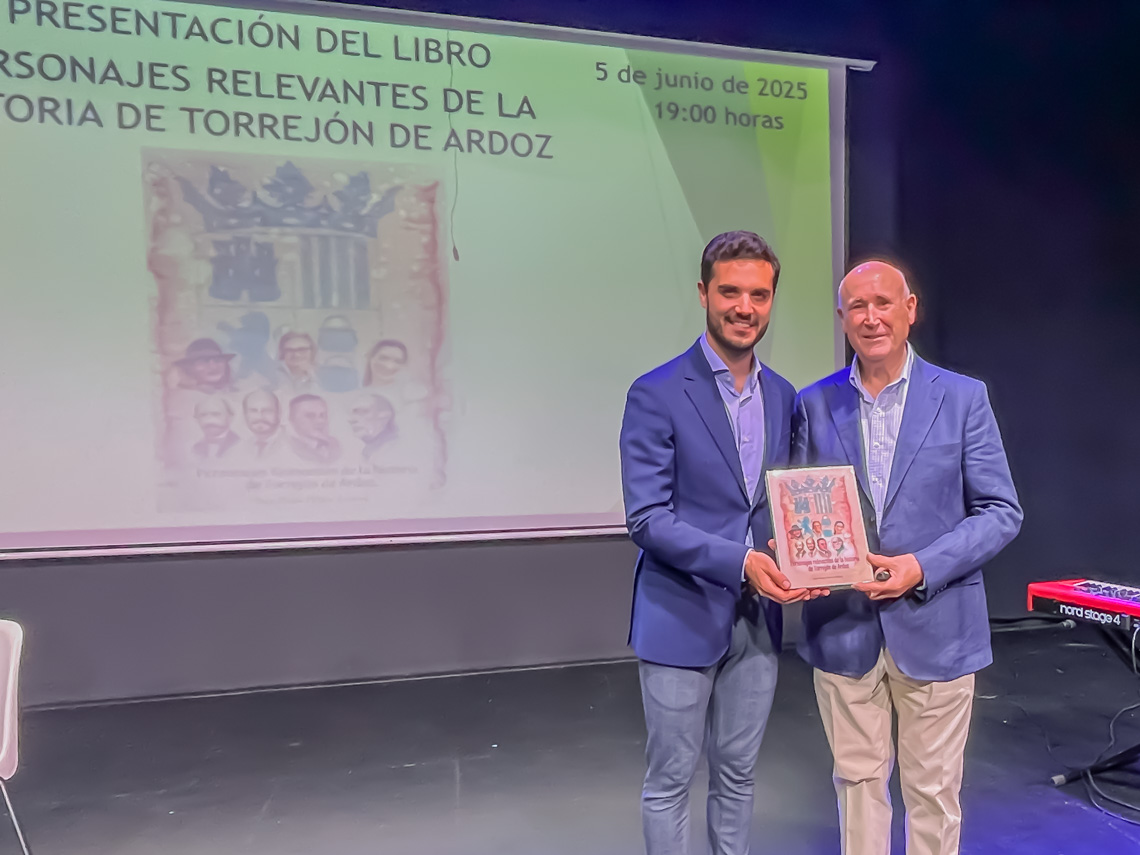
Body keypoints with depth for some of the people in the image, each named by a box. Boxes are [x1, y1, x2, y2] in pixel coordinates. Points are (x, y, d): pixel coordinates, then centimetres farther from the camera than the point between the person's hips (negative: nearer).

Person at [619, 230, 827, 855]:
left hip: (758, 618, 5)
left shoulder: (782, 397, 7)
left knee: (738, 775, 19)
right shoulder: (657, 395, -12)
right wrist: (740, 561, -25)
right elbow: (647, 519, -16)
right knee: (670, 780, 10)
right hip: (682, 618, -5)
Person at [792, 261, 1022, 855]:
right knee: (858, 780, 15)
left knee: (933, 789, 11)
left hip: (934, 627, -1)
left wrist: (922, 568, -17)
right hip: (842, 626, 2)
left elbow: (1001, 511, -4)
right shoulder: (814, 404, 3)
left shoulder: (963, 397, -3)